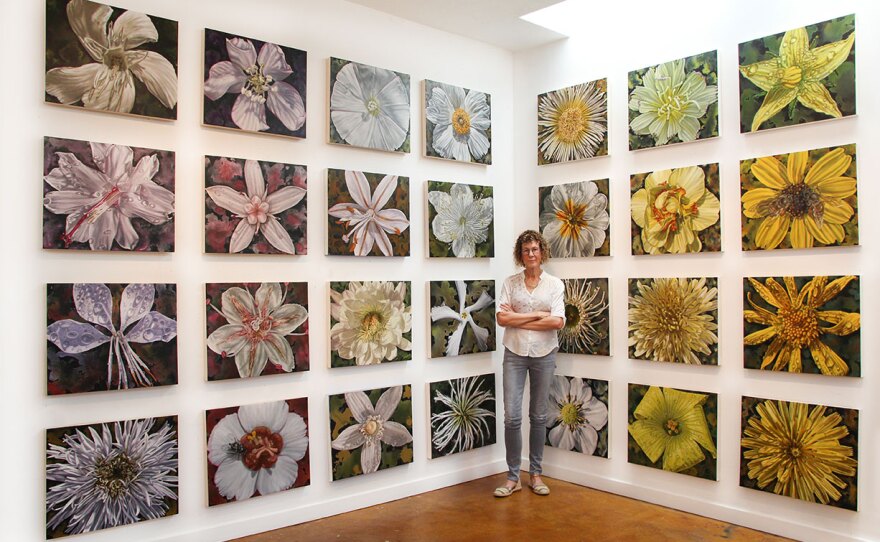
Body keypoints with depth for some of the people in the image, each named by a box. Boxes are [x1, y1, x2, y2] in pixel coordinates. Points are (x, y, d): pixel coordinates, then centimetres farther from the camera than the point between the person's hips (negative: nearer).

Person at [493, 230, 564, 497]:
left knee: (539, 416, 9)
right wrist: (537, 315, -12)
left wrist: (518, 319, -11)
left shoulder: (554, 284, 2)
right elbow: (502, 319, -9)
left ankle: (535, 474, 23)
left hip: (543, 354, 0)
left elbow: (558, 322, -11)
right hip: (515, 354, 0)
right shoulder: (510, 282, 2)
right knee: (512, 416, -4)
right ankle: (513, 477, 10)